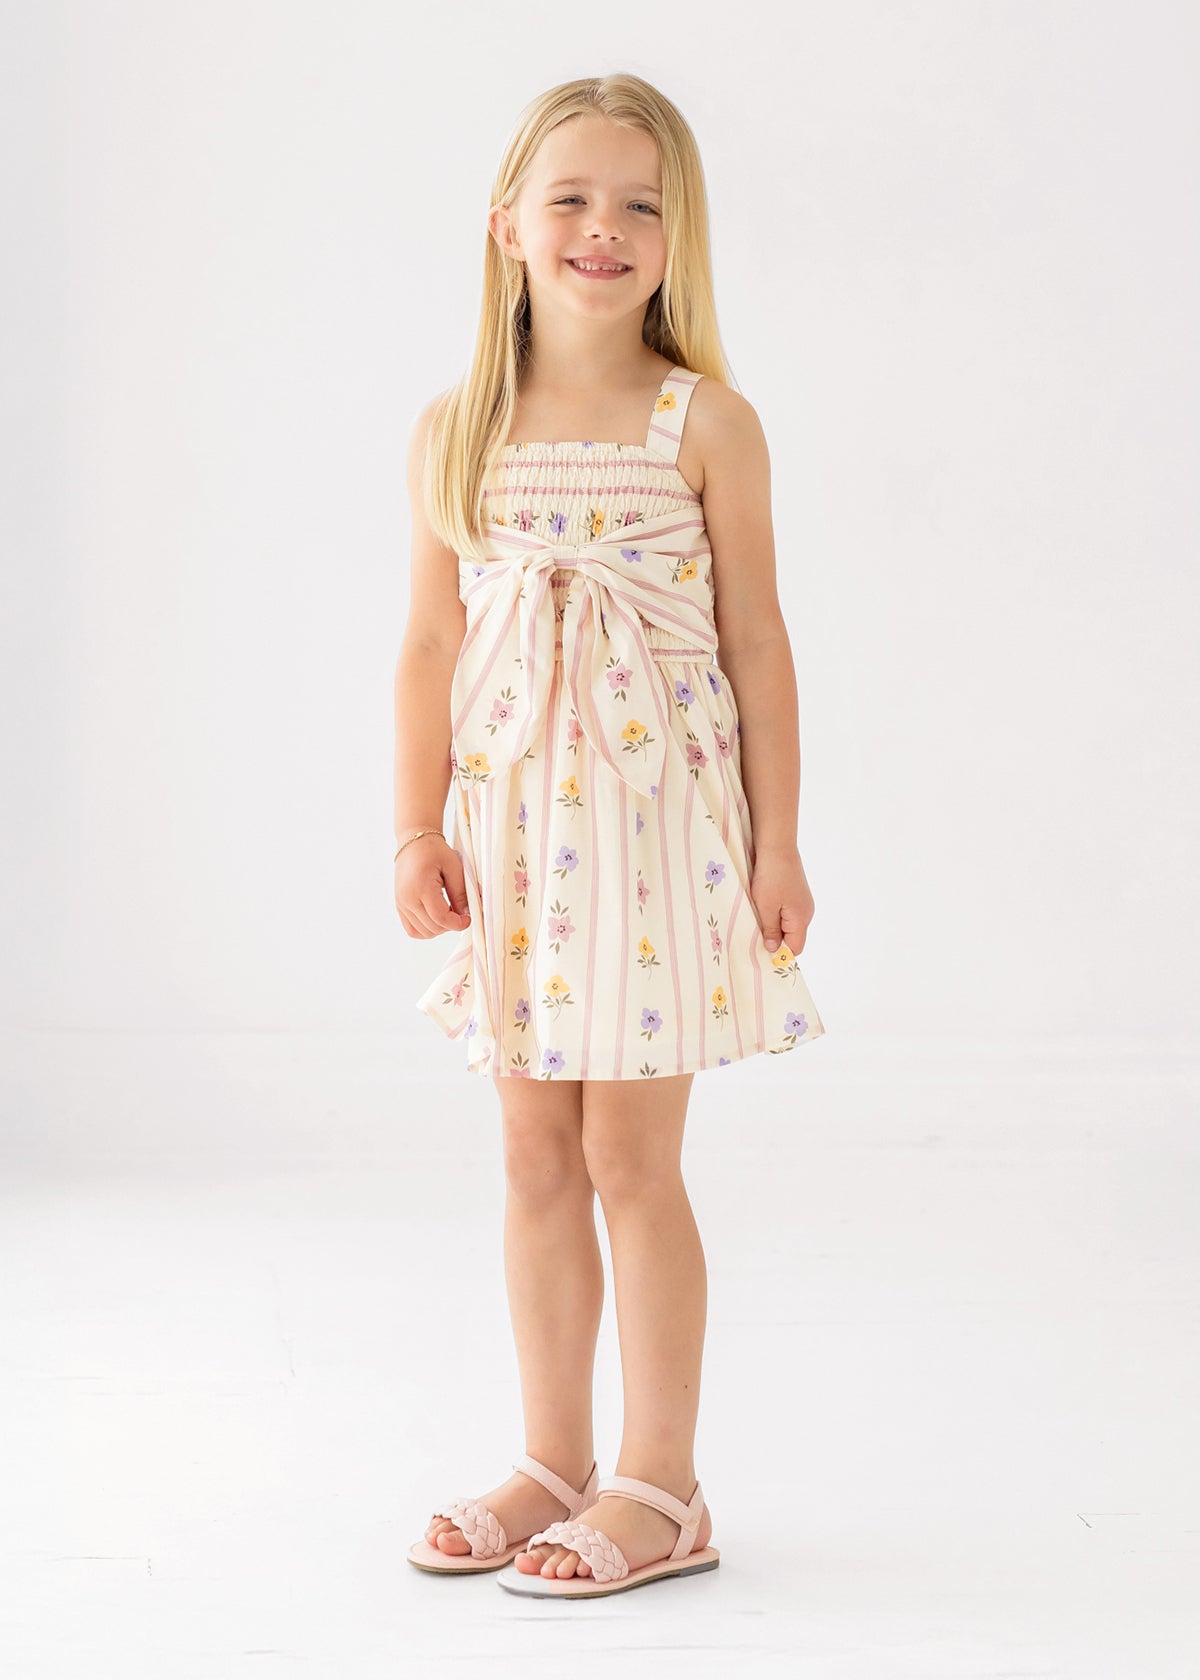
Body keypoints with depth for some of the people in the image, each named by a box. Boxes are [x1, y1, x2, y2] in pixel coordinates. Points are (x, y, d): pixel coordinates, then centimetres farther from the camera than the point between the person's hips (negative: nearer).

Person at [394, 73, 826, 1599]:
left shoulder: (706, 424, -5)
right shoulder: (455, 432, 4)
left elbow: (755, 638, -2)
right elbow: (433, 641, 8)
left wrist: (777, 839, -4)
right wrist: (418, 828, 4)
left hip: (661, 810, -4)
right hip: (517, 829, 4)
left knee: (631, 1156, -1)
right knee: (536, 1156, 10)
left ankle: (660, 1486, 12)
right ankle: (555, 1463, 23)